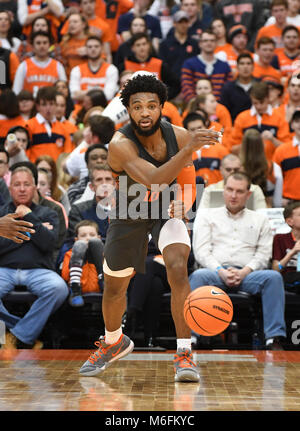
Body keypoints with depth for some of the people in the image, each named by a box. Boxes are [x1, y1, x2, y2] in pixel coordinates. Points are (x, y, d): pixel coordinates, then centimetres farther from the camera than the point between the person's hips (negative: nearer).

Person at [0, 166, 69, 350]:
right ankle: (28, 334, -14)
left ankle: (16, 336, -21)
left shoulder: (48, 214, 18)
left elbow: (48, 243, -1)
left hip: (38, 270, 1)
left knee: (59, 288, -34)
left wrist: (29, 218, 0)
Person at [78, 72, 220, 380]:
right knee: (114, 287, 14)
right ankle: (114, 342, 45)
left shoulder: (178, 136, -19)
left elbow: (187, 175, 1)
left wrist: (183, 202, -18)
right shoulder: (120, 144, -32)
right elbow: (152, 180, -48)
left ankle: (184, 353, -16)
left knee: (178, 269, -25)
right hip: (128, 215, -1)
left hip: (167, 210, 1)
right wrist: (189, 149, -57)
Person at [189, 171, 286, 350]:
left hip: (247, 274, 1)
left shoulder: (260, 219, 22)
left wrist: (244, 272, -10)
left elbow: (263, 254, 11)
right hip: (216, 272, -1)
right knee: (198, 275, -36)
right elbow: (201, 251, 7)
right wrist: (221, 272, -12)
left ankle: (274, 338, -36)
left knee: (273, 277, -31)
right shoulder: (207, 216, 20)